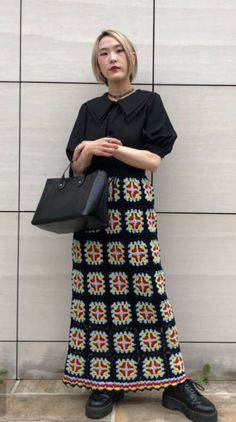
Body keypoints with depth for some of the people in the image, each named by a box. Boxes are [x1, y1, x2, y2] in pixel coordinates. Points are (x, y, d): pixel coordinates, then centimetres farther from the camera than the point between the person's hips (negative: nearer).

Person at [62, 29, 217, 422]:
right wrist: (91, 149, -12)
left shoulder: (149, 102, 5)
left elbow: (153, 160, -5)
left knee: (146, 289, -4)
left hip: (134, 206, -3)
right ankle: (106, 380, 12)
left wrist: (106, 147, -10)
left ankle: (175, 382, 6)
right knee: (98, 289, 1)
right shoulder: (89, 109, 14)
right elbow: (77, 167, 9)